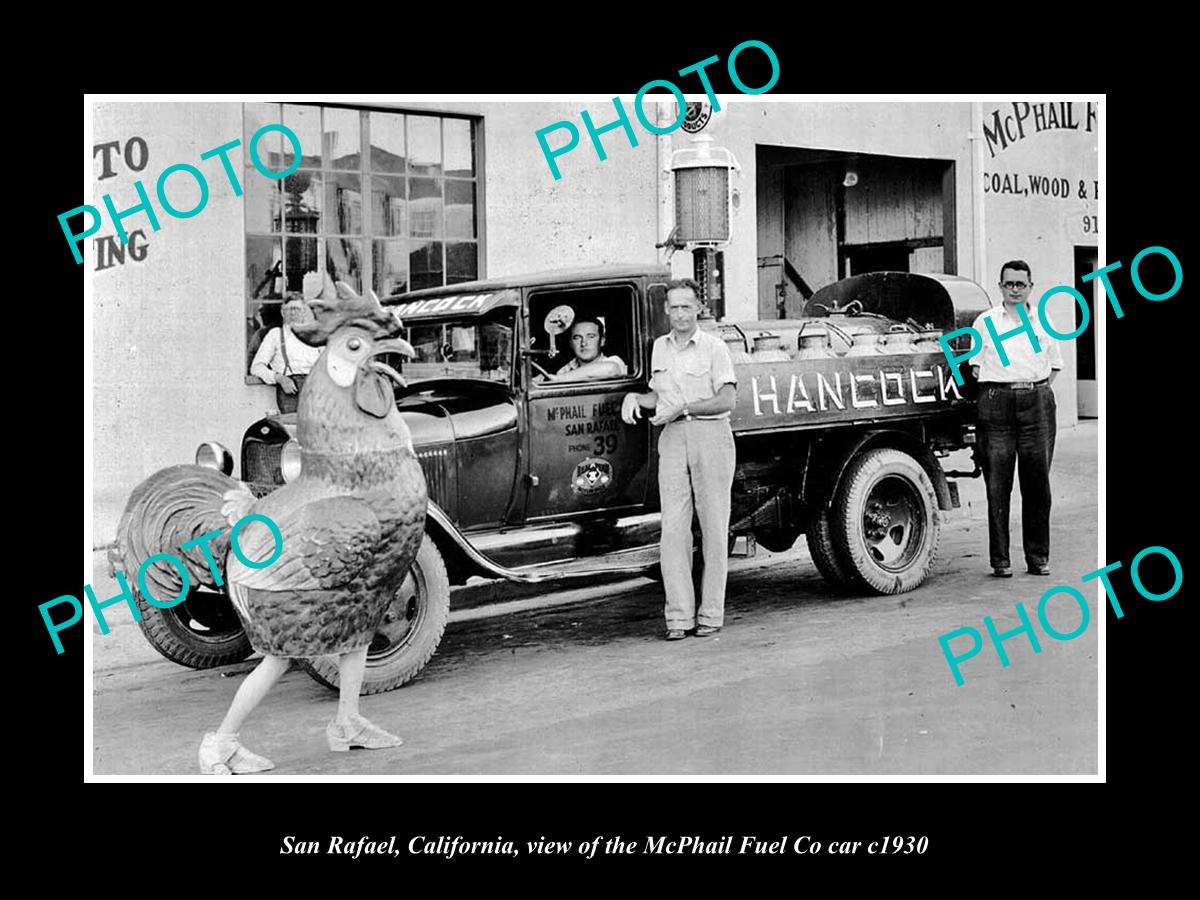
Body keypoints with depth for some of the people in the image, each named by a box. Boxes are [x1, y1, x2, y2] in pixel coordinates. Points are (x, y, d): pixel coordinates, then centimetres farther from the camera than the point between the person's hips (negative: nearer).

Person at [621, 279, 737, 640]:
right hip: (672, 438, 4)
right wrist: (635, 398, 5)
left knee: (713, 527, 0)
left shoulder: (714, 347, -2)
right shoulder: (660, 347, 15)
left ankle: (711, 613, 6)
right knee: (673, 527, -4)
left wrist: (683, 409, -15)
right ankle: (679, 615, -3)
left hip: (711, 436, -4)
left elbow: (727, 400, -9)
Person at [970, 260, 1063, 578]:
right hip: (997, 401, -2)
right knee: (998, 484, -3)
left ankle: (1038, 557, 9)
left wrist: (1039, 390, 8)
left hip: (1038, 401, 2)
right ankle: (1000, 559, 1)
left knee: (1037, 481, 1)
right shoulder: (985, 321, 10)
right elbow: (976, 366, 11)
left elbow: (1054, 364, 22)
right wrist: (996, 393, -1)